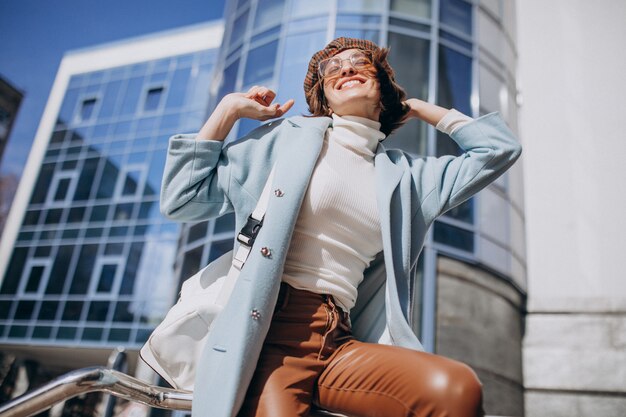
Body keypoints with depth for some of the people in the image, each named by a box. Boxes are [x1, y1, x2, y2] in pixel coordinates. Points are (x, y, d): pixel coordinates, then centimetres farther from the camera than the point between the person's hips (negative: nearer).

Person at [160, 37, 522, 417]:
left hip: (338, 343, 3)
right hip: (270, 333, -3)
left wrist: (421, 108, 24)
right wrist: (228, 109, 9)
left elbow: (500, 149, 20)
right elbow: (183, 200, 9)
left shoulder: (405, 175, 18)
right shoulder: (286, 136, 9)